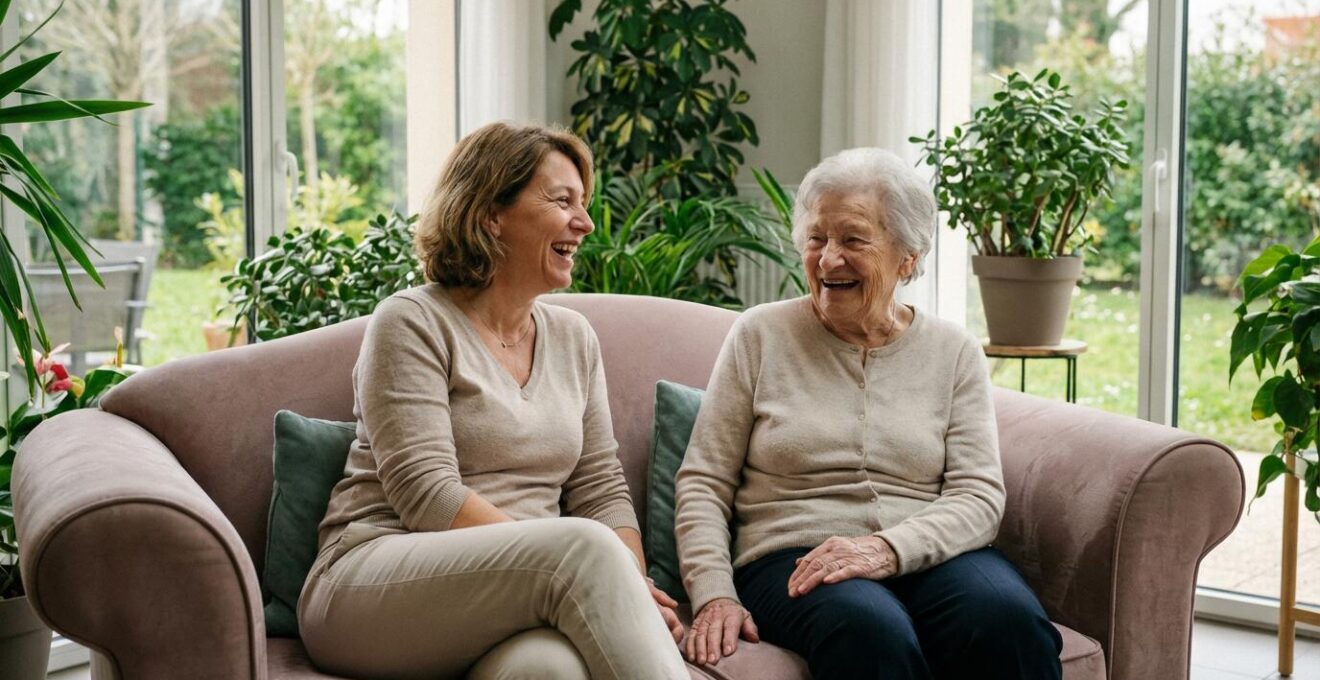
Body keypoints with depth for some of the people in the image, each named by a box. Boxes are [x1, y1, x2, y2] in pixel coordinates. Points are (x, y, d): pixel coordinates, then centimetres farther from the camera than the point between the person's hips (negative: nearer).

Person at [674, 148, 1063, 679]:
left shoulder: (955, 352, 11)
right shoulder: (761, 335, 7)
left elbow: (978, 496, 1)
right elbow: (703, 481, 5)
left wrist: (886, 548, -18)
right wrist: (714, 595, -10)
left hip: (926, 555, 2)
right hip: (792, 557, -2)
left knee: (1009, 622, -32)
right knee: (871, 633, -37)